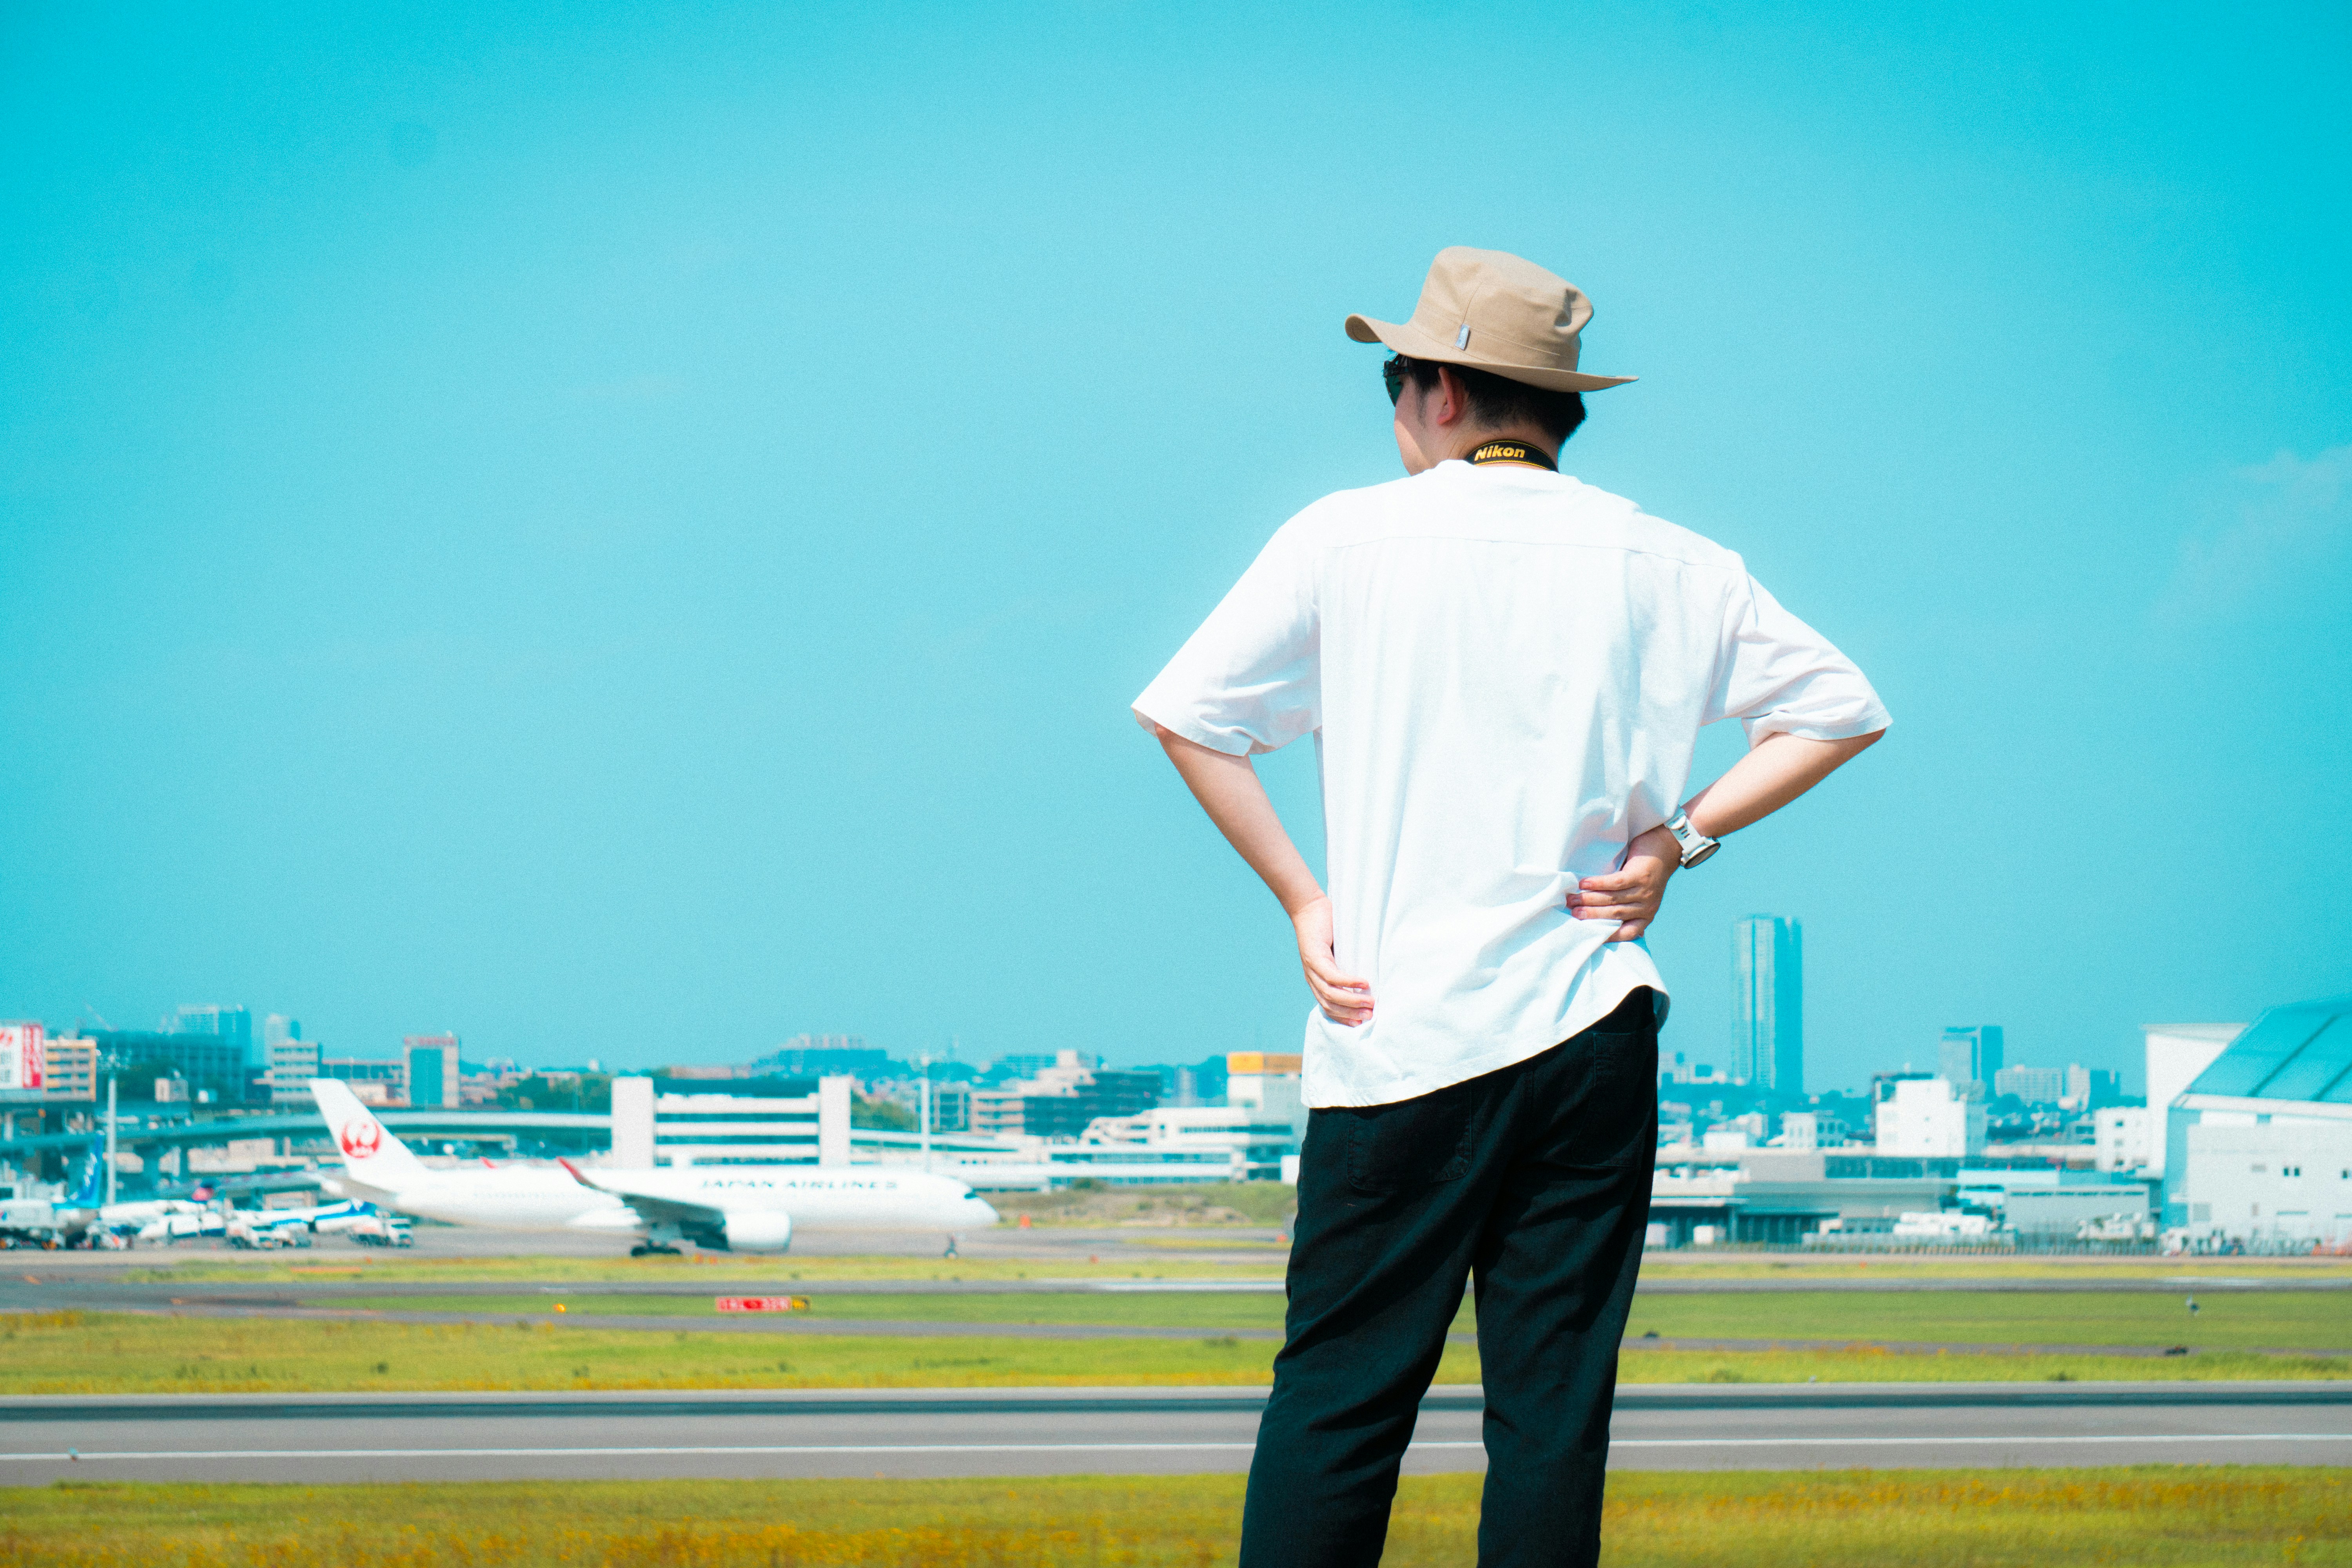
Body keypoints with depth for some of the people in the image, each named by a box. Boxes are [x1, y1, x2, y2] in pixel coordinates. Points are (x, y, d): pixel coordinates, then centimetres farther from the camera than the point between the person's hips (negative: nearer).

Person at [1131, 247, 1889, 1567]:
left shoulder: (1348, 537, 2)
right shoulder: (1665, 564, 8)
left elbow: (1188, 712, -1)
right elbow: (1845, 709, 11)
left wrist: (1300, 898, 4)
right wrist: (1679, 835, 7)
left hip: (1397, 1030, -2)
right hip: (1592, 1028, 2)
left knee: (1336, 1403, 0)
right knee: (1555, 1414, 3)